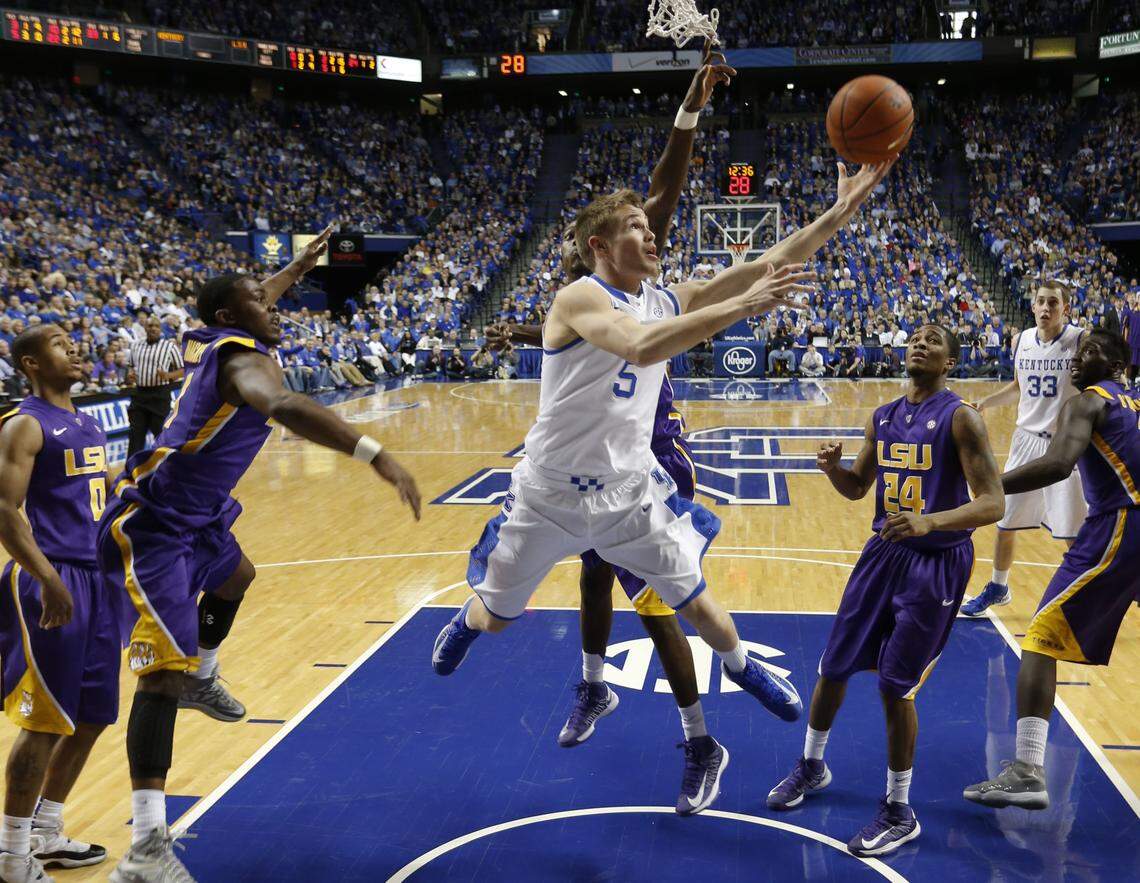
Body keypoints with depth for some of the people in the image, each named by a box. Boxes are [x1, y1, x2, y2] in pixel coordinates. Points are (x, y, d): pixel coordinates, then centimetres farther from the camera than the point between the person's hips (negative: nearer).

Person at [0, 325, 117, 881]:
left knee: (92, 718, 13)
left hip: (97, 580, 8)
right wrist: (47, 578, -26)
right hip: (51, 583, -8)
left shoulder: (87, 423, 16)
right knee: (45, 722, -3)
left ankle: (46, 835, 29)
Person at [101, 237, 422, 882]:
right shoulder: (244, 357, -21)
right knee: (167, 669, -18)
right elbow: (283, 405, -45)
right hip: (151, 530, -11)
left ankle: (204, 676, 60)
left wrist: (298, 268, 41)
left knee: (235, 578, 36)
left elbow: (252, 308, 33)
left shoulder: (210, 342, 6)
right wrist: (374, 453, -54)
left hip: (195, 516, 11)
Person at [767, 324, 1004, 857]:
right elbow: (858, 488, 16)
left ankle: (899, 813, 15)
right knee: (834, 666, 12)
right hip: (883, 551, 6)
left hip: (936, 563, -6)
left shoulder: (960, 418, -13)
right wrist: (833, 467, -7)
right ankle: (811, 767, 36)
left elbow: (992, 504, -20)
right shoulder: (883, 417, 6)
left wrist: (929, 521, -36)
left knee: (895, 686, -4)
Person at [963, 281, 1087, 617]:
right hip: (1026, 440, 5)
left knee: (1073, 532, 0)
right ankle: (998, 588, 34)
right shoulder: (1021, 340, 2)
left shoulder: (1082, 341, -12)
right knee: (1005, 521, 14)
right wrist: (983, 404, 7)